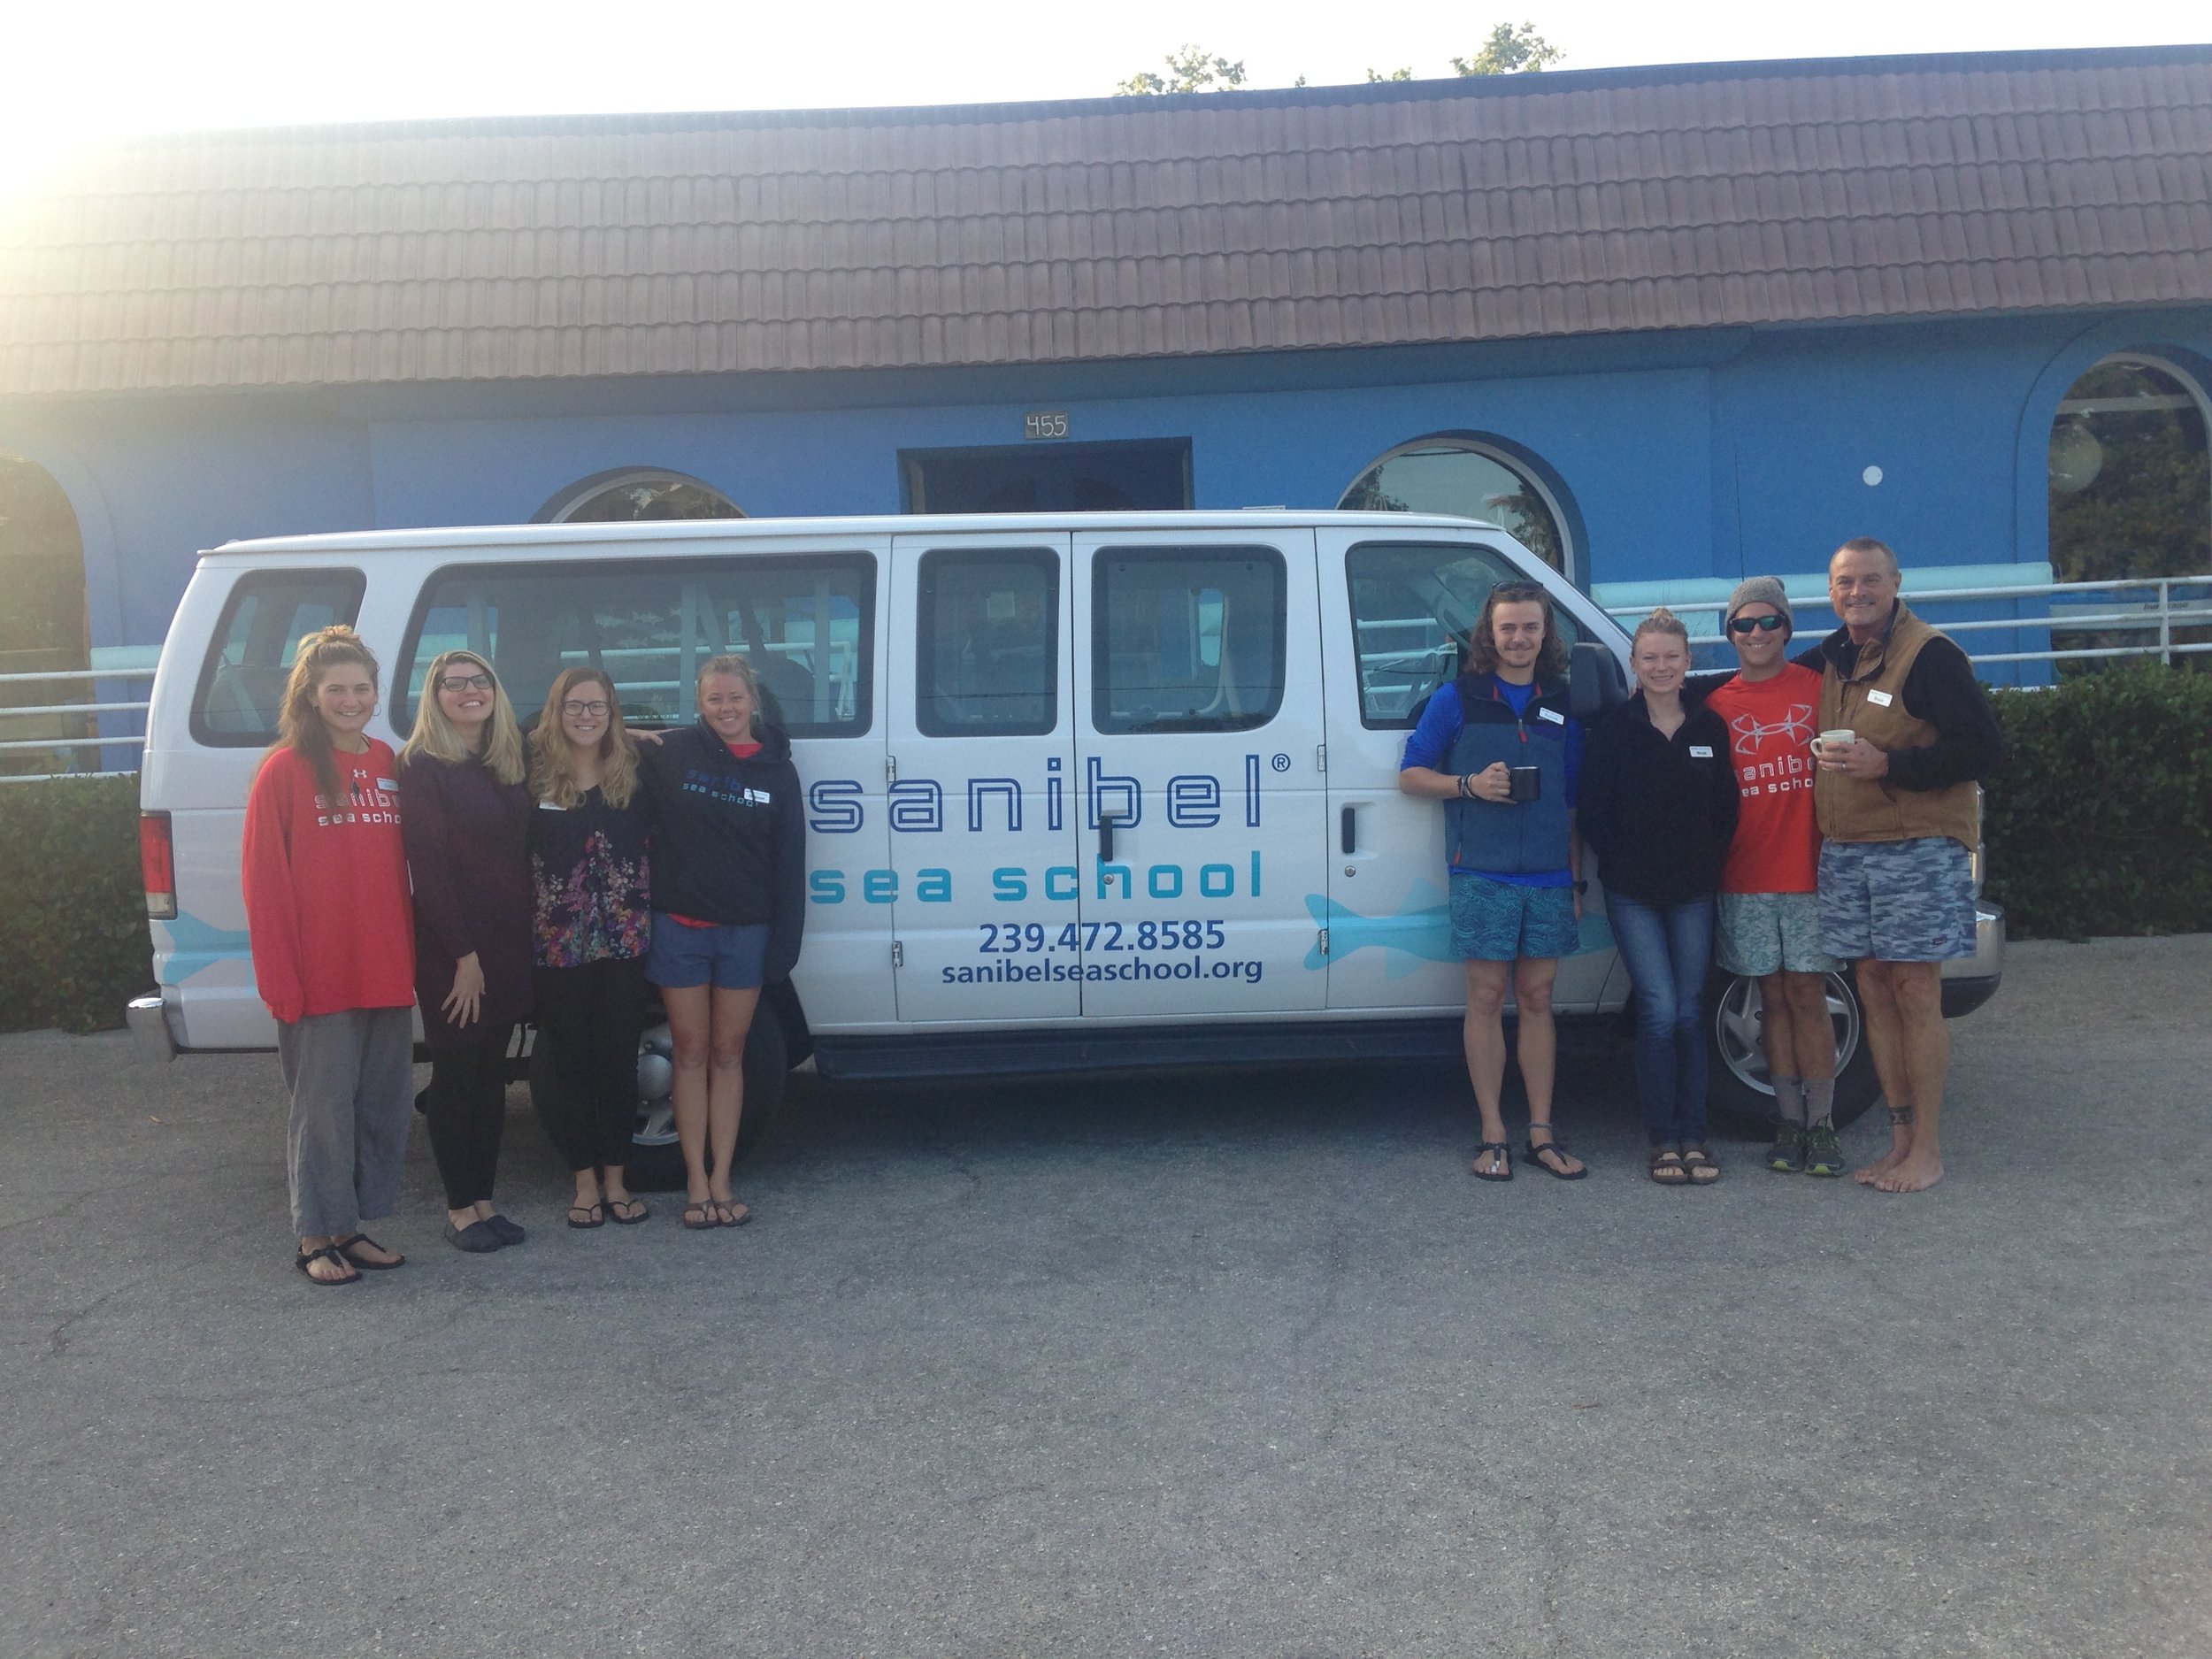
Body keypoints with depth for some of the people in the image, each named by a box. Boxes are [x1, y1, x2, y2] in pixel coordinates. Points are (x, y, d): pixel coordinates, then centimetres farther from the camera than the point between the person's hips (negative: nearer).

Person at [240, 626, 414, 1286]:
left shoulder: (385, 763, 10)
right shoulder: (285, 770, -6)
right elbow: (264, 883, -8)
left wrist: (408, 955, 8)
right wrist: (281, 980, -12)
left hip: (386, 976, 6)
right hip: (321, 979, -6)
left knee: (383, 1104, 11)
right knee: (325, 1108, 1)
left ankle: (354, 1227, 25)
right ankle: (318, 1239, 14)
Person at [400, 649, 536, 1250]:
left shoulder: (511, 758, 10)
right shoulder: (422, 766, -9)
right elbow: (428, 867, -13)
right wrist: (463, 955, -15)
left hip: (510, 944, 6)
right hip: (451, 949, -6)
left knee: (490, 1070, 12)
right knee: (457, 1072, 3)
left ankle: (482, 1199, 21)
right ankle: (459, 1209, 13)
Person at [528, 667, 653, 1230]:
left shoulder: (633, 771, 3)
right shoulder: (535, 771, -1)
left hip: (623, 940, 1)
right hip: (556, 944, -1)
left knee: (619, 1057, 8)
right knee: (567, 1060, 6)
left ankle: (615, 1179, 21)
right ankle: (585, 1182, 20)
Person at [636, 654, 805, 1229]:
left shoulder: (776, 769, 3)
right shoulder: (671, 753, -2)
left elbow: (789, 862, 2)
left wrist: (784, 943, -3)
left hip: (745, 932, 1)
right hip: (680, 927, -1)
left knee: (728, 1054, 8)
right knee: (691, 1053, 6)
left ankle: (720, 1182, 15)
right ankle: (697, 1183, 14)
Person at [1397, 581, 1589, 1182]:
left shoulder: (1562, 706, 12)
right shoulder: (1457, 699, 2)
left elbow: (1572, 802, 15)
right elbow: (1411, 774, 3)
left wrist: (1576, 878, 11)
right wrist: (1470, 784, -13)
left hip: (1549, 879, 3)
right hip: (1483, 877, -3)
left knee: (1536, 999, 8)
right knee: (1487, 999, 0)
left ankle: (1541, 1134, 14)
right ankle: (1493, 1137, 6)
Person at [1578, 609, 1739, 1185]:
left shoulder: (1710, 726, 6)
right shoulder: (1614, 726, -2)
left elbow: (1727, 807, 9)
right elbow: (1592, 809, -3)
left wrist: (1710, 865, 1)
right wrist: (1620, 864, -5)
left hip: (1693, 893, 3)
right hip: (1633, 894, -3)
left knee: (1688, 1013, 6)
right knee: (1660, 1012, -8)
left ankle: (1693, 1135, 14)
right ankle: (1663, 1138, 4)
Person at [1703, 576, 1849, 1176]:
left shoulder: (1817, 687, 1)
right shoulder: (1716, 705, 7)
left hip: (1808, 872, -2)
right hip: (1745, 879, 2)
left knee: (1807, 996, -1)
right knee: (1773, 998, 8)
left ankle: (1821, 1125, 7)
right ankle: (1789, 1122, 16)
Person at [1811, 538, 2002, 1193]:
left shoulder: (1930, 655, -9)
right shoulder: (1832, 657, 12)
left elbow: (1984, 748, -14)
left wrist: (1888, 765, -21)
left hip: (1917, 847, -7)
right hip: (1844, 850, 7)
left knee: (1916, 993, -4)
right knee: (1875, 992, 9)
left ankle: (1927, 1148, 5)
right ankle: (1900, 1135, 19)